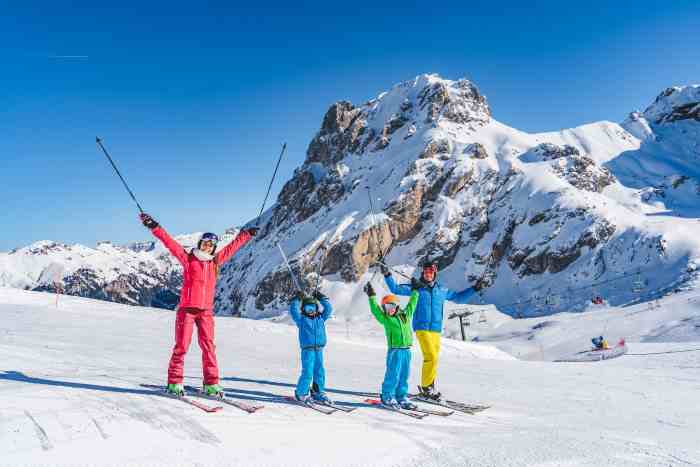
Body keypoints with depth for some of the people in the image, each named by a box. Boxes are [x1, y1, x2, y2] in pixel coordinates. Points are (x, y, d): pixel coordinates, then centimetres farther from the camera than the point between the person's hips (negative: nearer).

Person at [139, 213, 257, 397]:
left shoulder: (216, 261, 10)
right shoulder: (188, 258, 1)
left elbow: (232, 247, 21)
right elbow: (170, 243, -4)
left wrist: (247, 234, 30)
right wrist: (154, 227, -12)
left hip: (206, 311, 3)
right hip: (187, 309, -3)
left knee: (208, 346, 1)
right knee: (182, 346, 1)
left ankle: (211, 384, 6)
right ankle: (174, 383, 11)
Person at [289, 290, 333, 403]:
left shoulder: (320, 318, 14)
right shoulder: (301, 319, 3)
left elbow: (328, 309, 12)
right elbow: (293, 311, -7)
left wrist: (321, 298, 10)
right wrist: (297, 299, -7)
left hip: (319, 349, 5)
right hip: (307, 349, -5)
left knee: (320, 372, 9)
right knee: (307, 373, -7)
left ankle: (319, 393, 23)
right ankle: (301, 394, 8)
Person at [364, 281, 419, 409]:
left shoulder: (406, 315, 13)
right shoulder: (385, 318, 2)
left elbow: (411, 304, 23)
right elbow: (375, 309, -3)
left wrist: (415, 291, 28)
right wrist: (372, 296, -3)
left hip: (406, 350, 5)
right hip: (394, 350, -5)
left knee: (404, 375, 10)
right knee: (393, 374, -4)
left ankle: (401, 397, 19)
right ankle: (387, 396, 8)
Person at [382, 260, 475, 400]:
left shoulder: (442, 290, 13)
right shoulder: (416, 287, 3)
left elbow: (459, 297, 23)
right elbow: (396, 289, 1)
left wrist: (474, 289, 17)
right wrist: (387, 275, -10)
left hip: (436, 329, 5)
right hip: (422, 327, -4)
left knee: (434, 358, 6)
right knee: (431, 357, -14)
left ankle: (429, 387, 18)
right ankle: (426, 387, 0)